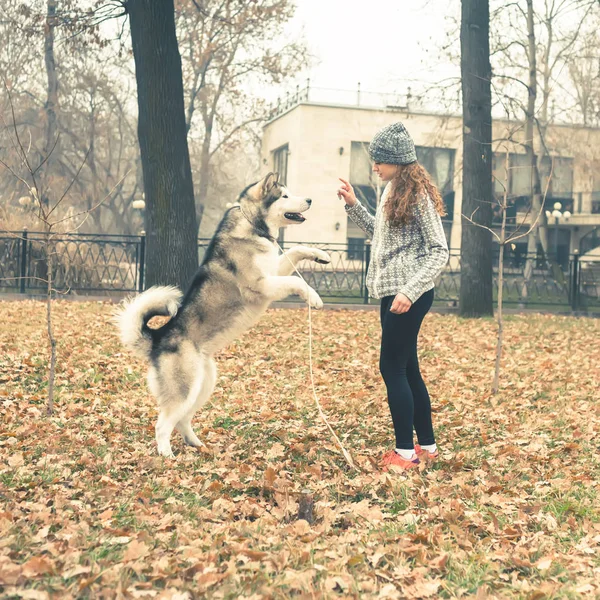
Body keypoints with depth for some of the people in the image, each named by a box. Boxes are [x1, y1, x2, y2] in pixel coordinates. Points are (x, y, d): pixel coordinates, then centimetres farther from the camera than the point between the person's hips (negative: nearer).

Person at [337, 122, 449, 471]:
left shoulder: (417, 193, -13)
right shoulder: (394, 190, 13)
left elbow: (439, 252, -16)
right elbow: (380, 232, 26)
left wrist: (409, 291, -24)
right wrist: (353, 205, 16)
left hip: (408, 295, -9)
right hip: (393, 292, 9)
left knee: (392, 368, -5)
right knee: (407, 368, 13)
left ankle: (406, 452, 3)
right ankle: (427, 446, 22)